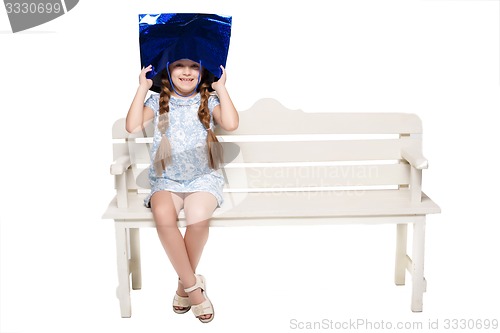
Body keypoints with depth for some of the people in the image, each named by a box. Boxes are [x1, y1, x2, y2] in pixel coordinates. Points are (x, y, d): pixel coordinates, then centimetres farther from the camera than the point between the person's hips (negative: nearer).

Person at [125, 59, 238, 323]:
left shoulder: (209, 100, 7)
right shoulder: (158, 100, 9)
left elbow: (231, 124, -13)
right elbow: (133, 126, -8)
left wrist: (221, 88, -6)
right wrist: (142, 88, -5)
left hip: (203, 177, -1)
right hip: (166, 179, 1)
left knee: (198, 216, -34)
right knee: (163, 215, -34)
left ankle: (184, 284, -7)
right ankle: (194, 286, -18)